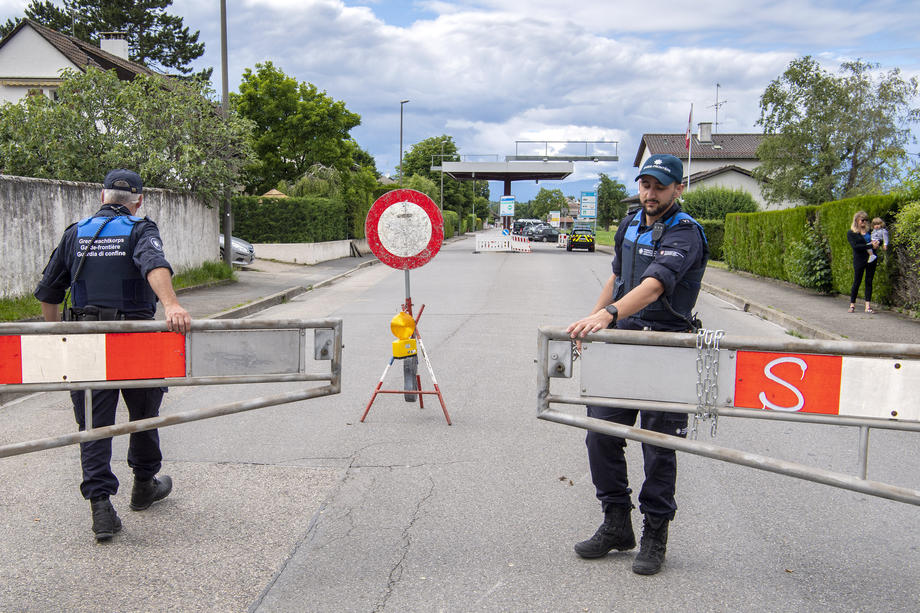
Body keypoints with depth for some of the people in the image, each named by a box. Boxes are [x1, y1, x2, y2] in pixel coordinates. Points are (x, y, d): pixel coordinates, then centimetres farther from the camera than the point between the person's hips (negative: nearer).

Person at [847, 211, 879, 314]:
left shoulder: (869, 231, 13)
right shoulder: (851, 233, -1)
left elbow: (875, 240, 21)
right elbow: (855, 246, -13)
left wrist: (876, 244, -4)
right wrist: (870, 246, -17)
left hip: (871, 259, 4)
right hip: (859, 260, -4)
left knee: (869, 282, 3)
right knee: (857, 282, 1)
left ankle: (868, 306, 3)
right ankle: (852, 305, 12)